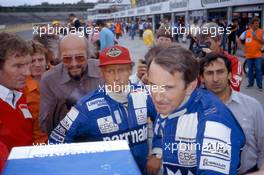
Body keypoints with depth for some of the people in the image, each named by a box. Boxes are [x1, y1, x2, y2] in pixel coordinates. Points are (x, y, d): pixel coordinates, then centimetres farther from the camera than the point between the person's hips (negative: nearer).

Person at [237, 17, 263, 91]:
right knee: (250, 70, 12)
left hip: (258, 54, -2)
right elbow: (239, 40, 8)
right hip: (249, 54, 2)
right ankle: (250, 83, 26)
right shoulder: (246, 32, 1)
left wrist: (257, 38, -19)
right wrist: (242, 48, 0)